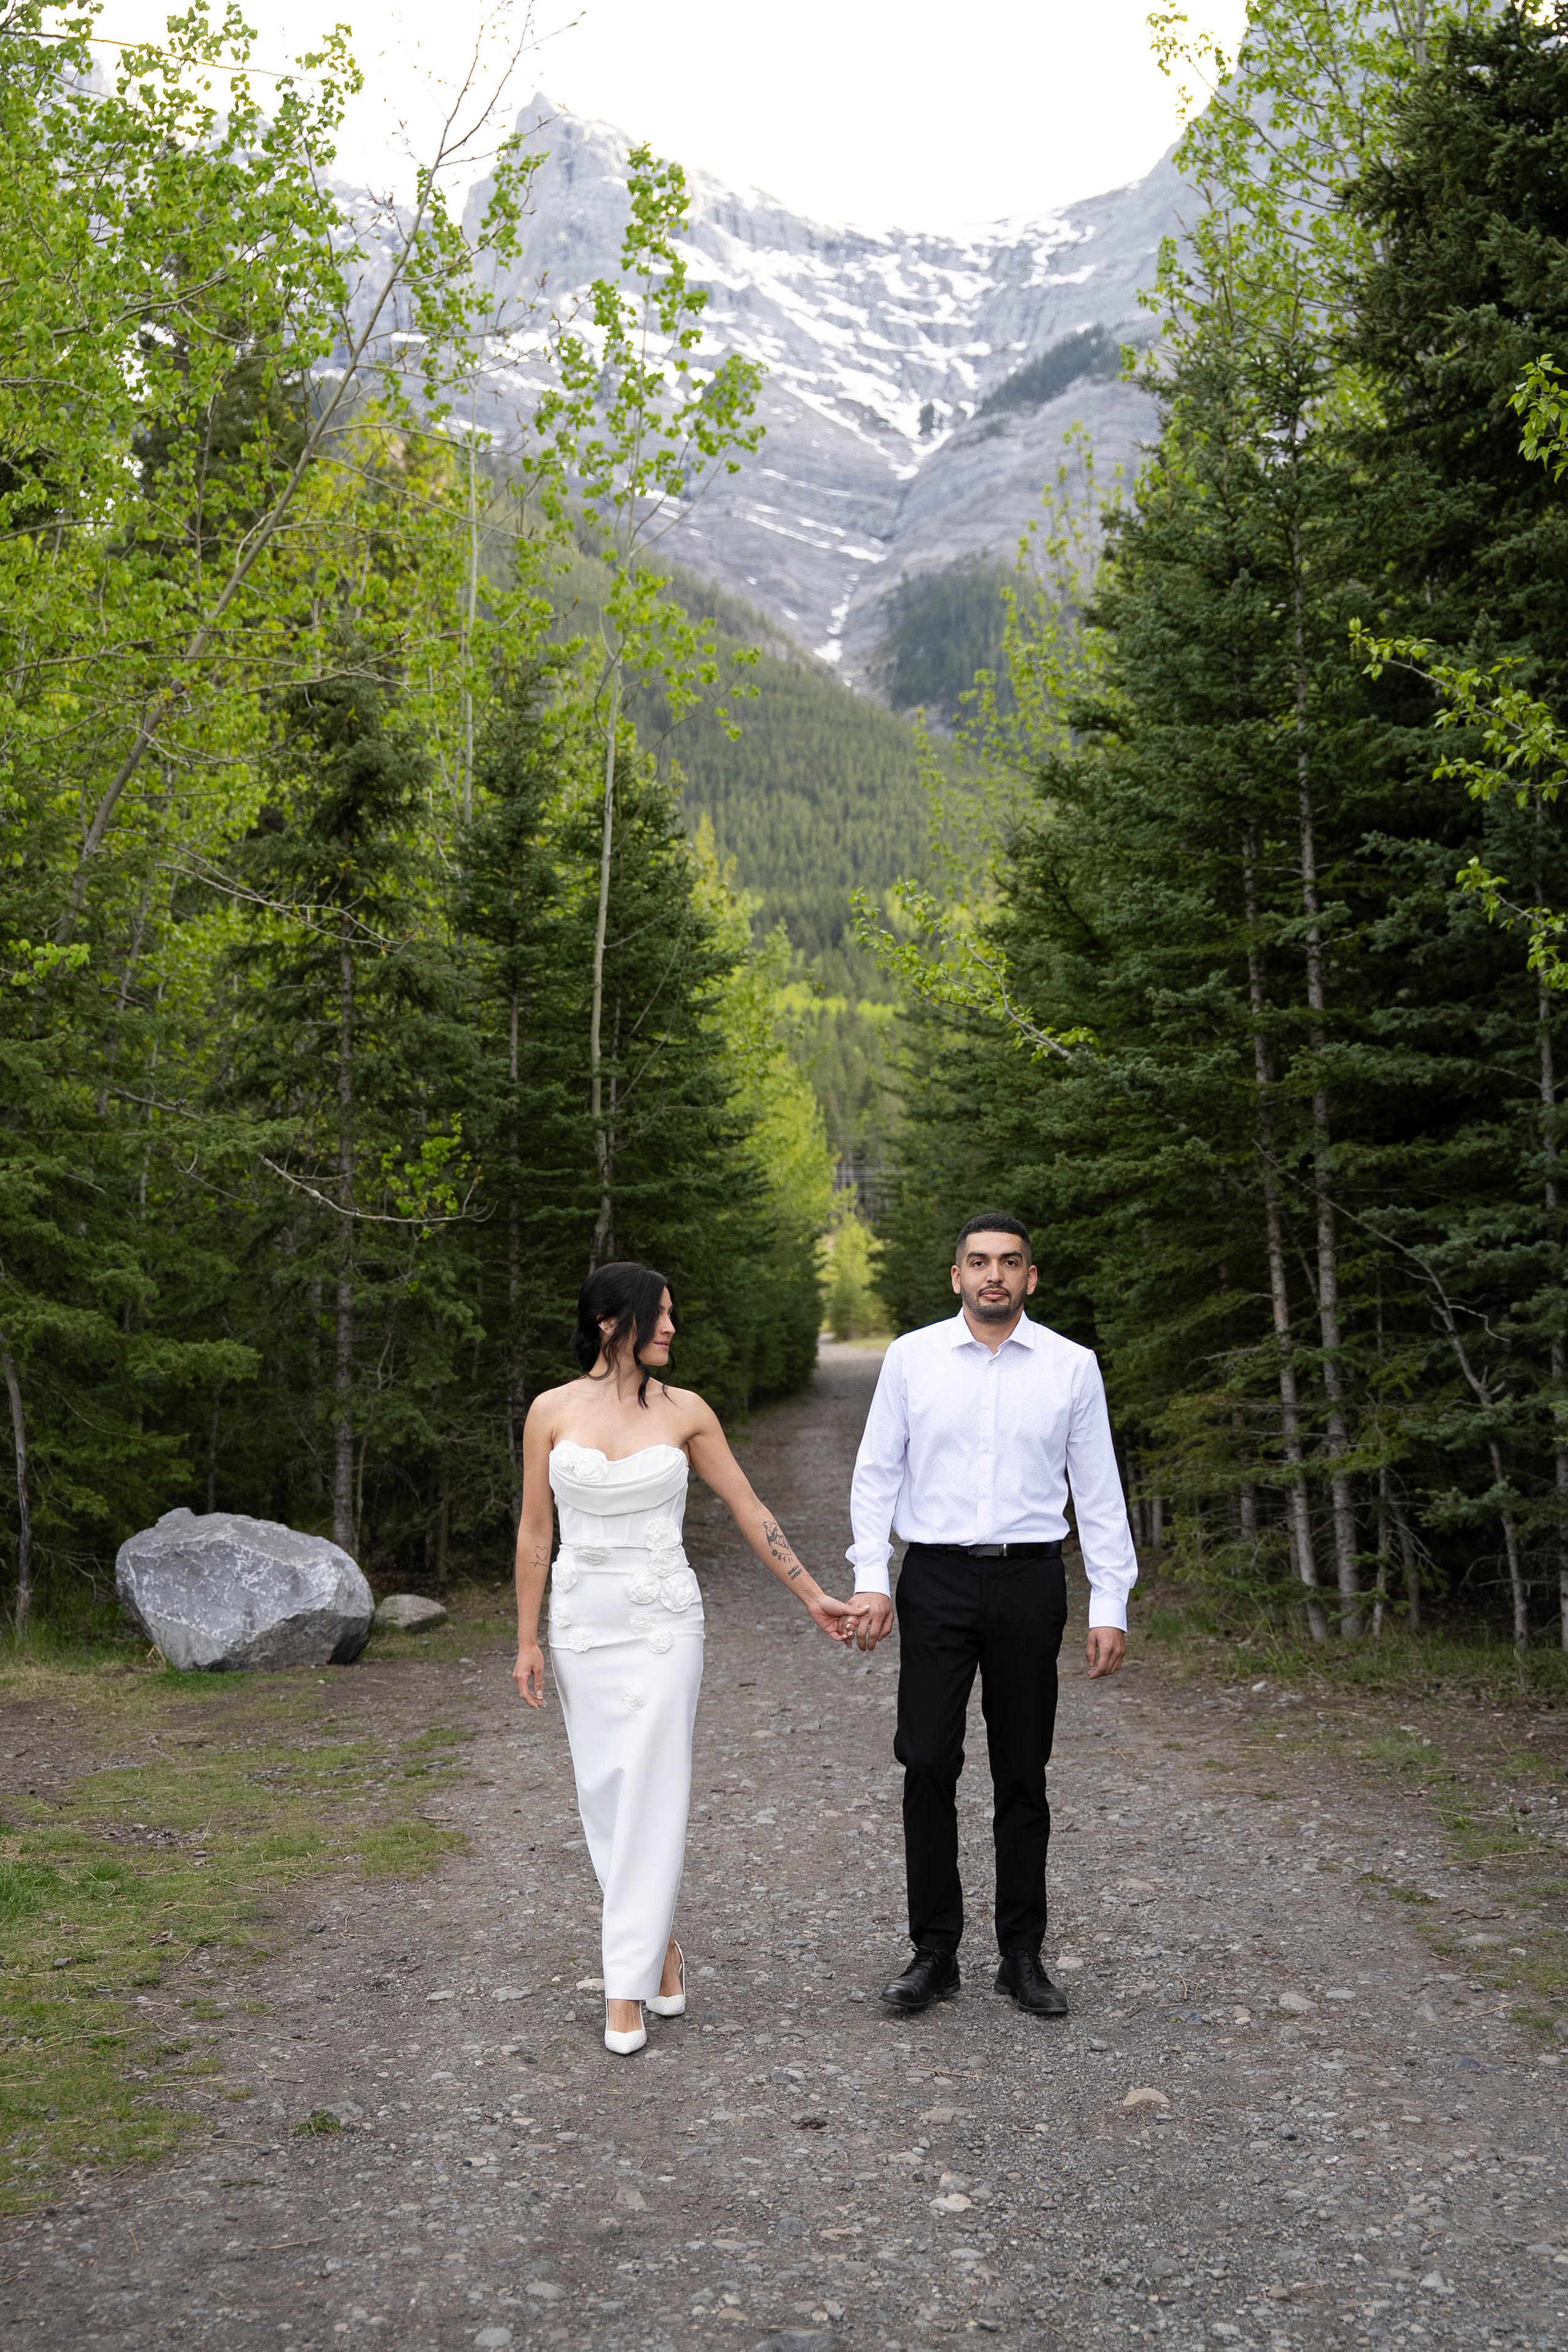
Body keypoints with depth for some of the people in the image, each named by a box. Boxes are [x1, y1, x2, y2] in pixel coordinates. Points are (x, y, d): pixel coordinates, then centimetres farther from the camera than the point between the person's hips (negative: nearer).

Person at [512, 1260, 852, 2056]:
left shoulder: (685, 1412, -2)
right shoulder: (552, 1411, -1)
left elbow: (747, 1510, 4)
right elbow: (534, 1531, 3)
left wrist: (813, 1596, 5)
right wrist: (528, 1641, 2)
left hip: (663, 1620, -1)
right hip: (582, 1620, 1)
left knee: (651, 1793, -5)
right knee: (603, 1791, 8)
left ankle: (627, 1987, 3)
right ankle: (657, 1942, 29)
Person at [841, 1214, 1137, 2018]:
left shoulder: (1072, 1367, 2)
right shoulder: (911, 1357, 2)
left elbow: (1098, 1491, 5)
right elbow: (876, 1472, 5)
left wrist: (1110, 1604, 1)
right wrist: (869, 1579, -4)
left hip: (1029, 1580, 1)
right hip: (937, 1578, 0)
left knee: (1023, 1775, 9)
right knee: (928, 1767, -1)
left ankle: (1023, 1957, 21)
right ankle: (934, 1953, 13)